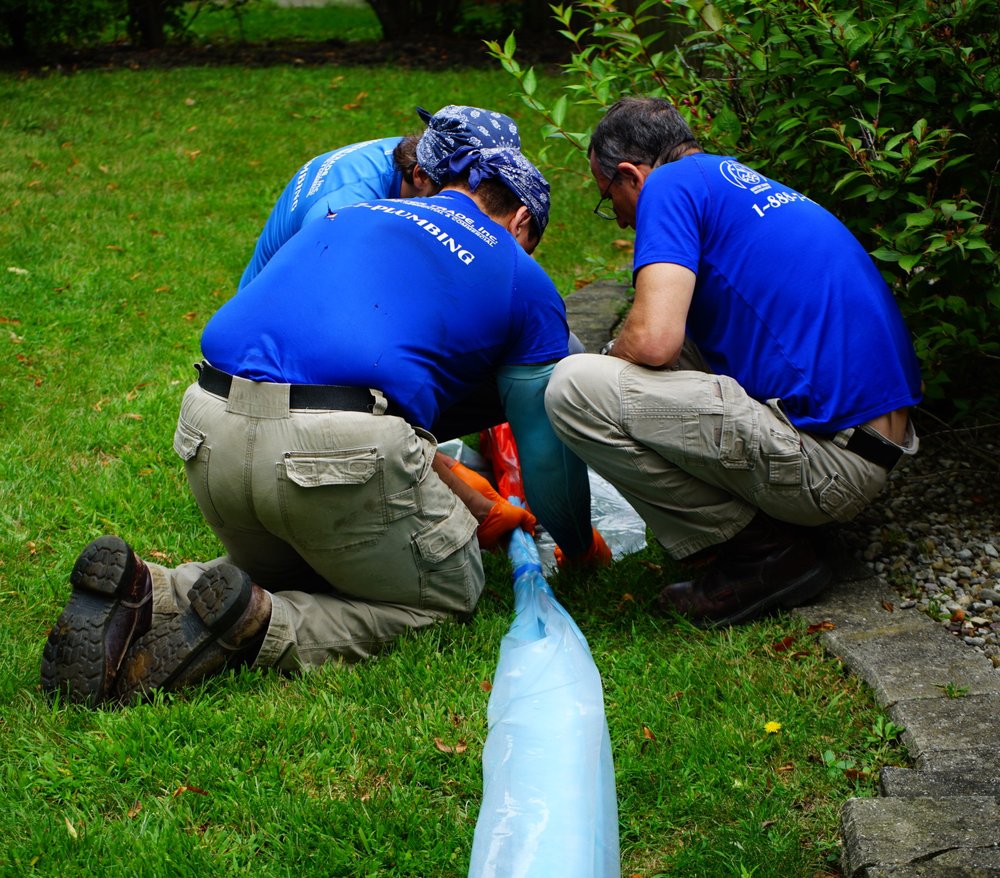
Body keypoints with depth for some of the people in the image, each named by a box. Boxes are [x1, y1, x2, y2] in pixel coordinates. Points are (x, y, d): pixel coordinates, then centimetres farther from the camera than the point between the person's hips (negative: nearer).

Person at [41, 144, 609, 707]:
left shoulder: (348, 217, 31)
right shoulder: (521, 278, 17)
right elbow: (547, 447, 21)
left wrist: (475, 499, 47)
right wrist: (583, 547, 41)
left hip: (210, 434, 6)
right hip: (343, 447, -6)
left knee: (287, 572, 33)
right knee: (448, 594, 19)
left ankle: (149, 594, 2)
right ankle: (259, 627, -7)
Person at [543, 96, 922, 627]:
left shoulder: (671, 185, -5)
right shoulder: (739, 181, 23)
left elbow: (653, 340, -19)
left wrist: (609, 366, 3)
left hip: (828, 461, -10)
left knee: (574, 388, -14)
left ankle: (760, 553, -5)